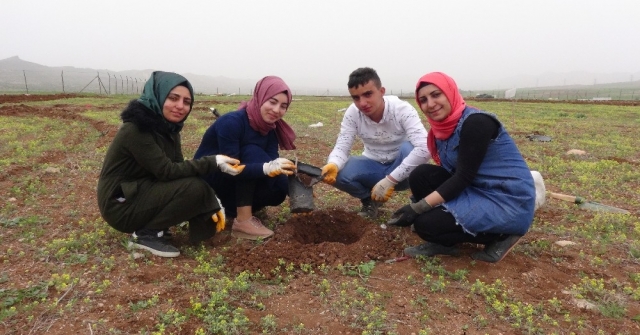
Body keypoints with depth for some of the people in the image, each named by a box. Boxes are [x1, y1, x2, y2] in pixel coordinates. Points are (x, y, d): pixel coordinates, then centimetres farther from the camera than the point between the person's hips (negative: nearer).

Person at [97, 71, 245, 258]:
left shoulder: (168, 126, 3)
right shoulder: (136, 128, -23)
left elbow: (178, 167, -1)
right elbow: (167, 171, -25)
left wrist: (211, 205, -9)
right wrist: (213, 163, -28)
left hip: (143, 191, 8)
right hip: (121, 204, -8)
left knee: (199, 188, -4)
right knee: (193, 188, -24)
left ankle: (153, 225, 6)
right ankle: (146, 234, -8)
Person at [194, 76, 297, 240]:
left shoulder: (270, 128, -4)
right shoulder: (232, 122, -26)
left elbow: (272, 164, -13)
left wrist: (285, 169, -35)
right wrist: (266, 168, -47)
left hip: (236, 185, 7)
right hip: (207, 180, -6)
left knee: (280, 186, -15)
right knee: (252, 153, -29)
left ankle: (233, 208, 5)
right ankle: (242, 221, -27)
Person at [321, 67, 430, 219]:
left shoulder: (402, 109, -25)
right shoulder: (352, 113, -16)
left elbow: (424, 149, -36)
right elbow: (341, 147, -17)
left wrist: (389, 180, -39)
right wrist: (332, 165, -42)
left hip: (401, 169, -2)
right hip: (373, 167, 3)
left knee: (409, 148, -36)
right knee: (337, 174, -26)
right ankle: (369, 200, 5)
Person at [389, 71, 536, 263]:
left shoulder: (475, 122, -20)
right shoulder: (443, 128, 5)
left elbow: (463, 177, -23)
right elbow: (452, 174, 8)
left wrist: (418, 208, -24)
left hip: (509, 203, -8)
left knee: (425, 224, -16)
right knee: (421, 175, -7)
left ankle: (501, 236, 0)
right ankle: (443, 244, 4)